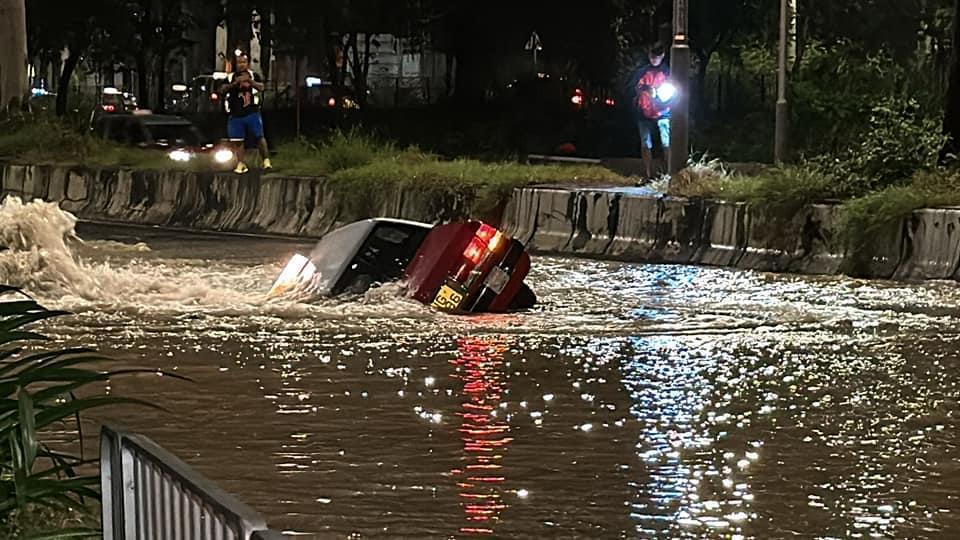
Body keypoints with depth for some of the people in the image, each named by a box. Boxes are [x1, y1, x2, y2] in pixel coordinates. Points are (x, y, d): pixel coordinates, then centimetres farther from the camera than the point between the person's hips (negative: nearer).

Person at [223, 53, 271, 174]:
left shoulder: (253, 75, 8)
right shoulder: (230, 77, 9)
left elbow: (261, 87, -7)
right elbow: (223, 90, -6)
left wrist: (250, 81, -22)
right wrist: (235, 83, -20)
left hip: (252, 113, -2)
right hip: (235, 114, 2)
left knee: (259, 137, -5)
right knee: (238, 140, 1)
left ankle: (266, 161, -5)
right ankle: (240, 164, 7)